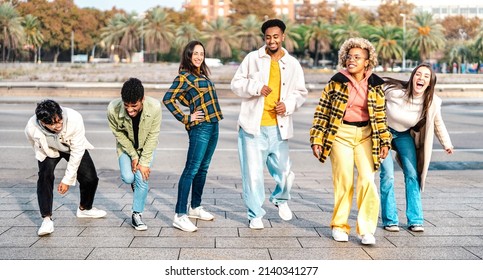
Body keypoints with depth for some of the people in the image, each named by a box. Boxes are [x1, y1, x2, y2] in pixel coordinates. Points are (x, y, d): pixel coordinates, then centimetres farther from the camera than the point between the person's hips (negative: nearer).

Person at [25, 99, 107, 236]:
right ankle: (47, 219, -16)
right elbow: (38, 147, -10)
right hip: (48, 150, 0)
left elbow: (77, 151, -29)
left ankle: (84, 209, 23)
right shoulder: (31, 128, -36)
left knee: (90, 178, -5)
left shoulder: (74, 119, -40)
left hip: (73, 147, 1)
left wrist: (67, 179, -24)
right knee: (45, 177, -25)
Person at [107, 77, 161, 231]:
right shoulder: (113, 109, -33)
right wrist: (133, 155, -14)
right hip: (126, 146, 0)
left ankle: (137, 215, 6)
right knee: (128, 177, -16)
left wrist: (144, 162, -18)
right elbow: (119, 134, -15)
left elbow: (153, 136, -21)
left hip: (146, 146, 0)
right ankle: (135, 181, 23)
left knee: (142, 178, -12)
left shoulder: (154, 107, -34)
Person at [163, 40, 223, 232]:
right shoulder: (184, 76, -7)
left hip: (213, 125, 9)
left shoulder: (202, 74, 17)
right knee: (192, 169, -10)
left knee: (203, 169, 15)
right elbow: (168, 99, -15)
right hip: (200, 127, -8)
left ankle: (195, 207, 27)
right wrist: (185, 118, -12)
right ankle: (180, 215, -10)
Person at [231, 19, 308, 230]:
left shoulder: (292, 64, 9)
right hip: (253, 126, -2)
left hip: (279, 128, 2)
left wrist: (288, 105, -6)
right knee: (253, 173, 1)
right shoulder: (252, 58, 2)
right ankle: (255, 214, 17)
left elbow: (301, 92, 15)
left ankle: (280, 199, 36)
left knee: (284, 172, 4)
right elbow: (236, 84, 2)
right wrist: (256, 88, -16)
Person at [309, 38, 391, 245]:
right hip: (341, 134, -1)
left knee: (368, 180, -9)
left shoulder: (375, 85, 4)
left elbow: (380, 115, 10)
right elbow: (322, 111, -1)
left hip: (365, 135, 2)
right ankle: (339, 226, 16)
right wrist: (316, 139, -5)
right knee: (344, 181, 0)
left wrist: (384, 141, 4)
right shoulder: (337, 82, -2)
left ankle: (366, 229, -1)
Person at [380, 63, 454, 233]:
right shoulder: (393, 91, -30)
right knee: (387, 175, -10)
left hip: (404, 135, 3)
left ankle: (415, 220, 8)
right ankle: (389, 221, 2)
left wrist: (447, 144, 15)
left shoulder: (432, 102, -18)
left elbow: (437, 123, 2)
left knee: (413, 174, -2)